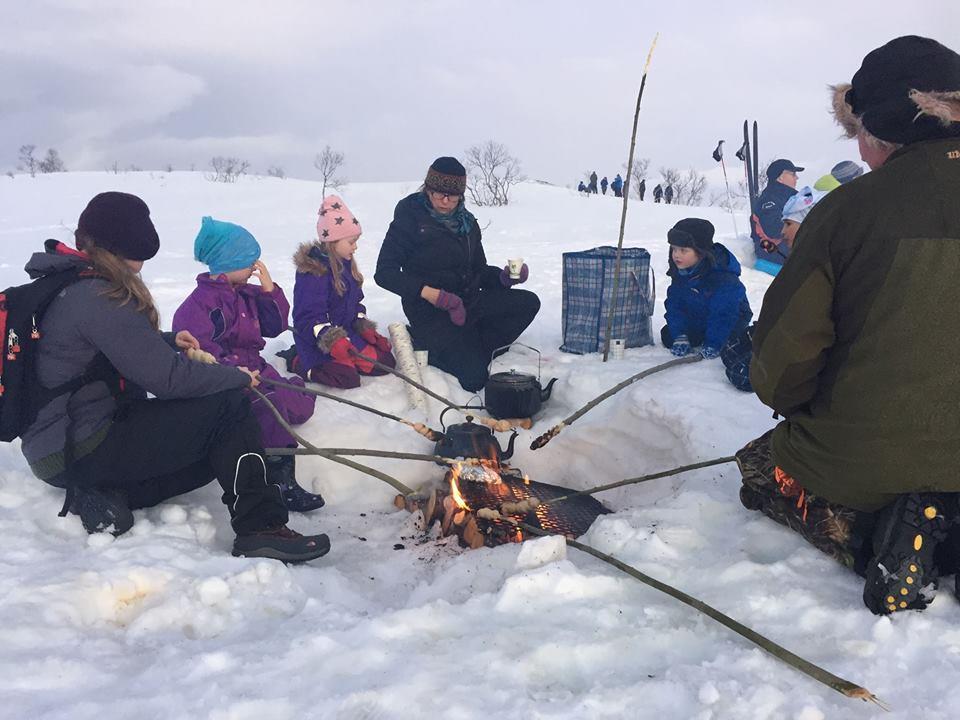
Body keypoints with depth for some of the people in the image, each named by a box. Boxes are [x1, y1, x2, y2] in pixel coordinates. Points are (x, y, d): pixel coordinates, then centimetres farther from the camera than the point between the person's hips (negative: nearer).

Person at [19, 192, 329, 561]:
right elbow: (167, 378, -24)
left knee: (221, 449, 15)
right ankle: (260, 528, -15)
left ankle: (108, 493, 3)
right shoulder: (98, 299, -23)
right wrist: (237, 376, -10)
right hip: (82, 452, -10)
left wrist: (167, 340, 9)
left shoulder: (69, 284, 8)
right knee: (229, 406, -14)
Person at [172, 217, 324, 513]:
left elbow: (275, 327, 14)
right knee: (270, 404, -32)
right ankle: (281, 482, -34)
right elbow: (197, 347, -22)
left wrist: (269, 290, 2)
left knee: (302, 407, -3)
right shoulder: (202, 301, -11)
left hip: (253, 369, 9)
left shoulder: (247, 294, 14)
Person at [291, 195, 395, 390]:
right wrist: (332, 340, -35)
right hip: (318, 340, -8)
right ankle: (302, 363, -2)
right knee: (348, 378, -25)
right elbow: (309, 316, -24)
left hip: (346, 333, 9)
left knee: (385, 362, 2)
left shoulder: (346, 265, 9)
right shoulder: (312, 272, -20)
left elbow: (356, 302, 18)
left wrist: (365, 328, 4)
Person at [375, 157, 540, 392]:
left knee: (529, 302, -11)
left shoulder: (467, 222, 10)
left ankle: (472, 347, -3)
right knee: (474, 378, -19)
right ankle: (428, 345, 8)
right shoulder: (410, 219, -9)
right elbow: (385, 273, -13)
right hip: (431, 311, -6)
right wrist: (427, 292, -26)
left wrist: (503, 276, -6)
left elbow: (479, 270, 17)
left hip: (468, 301, 6)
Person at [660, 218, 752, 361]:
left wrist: (712, 344, -30)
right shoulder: (679, 272, -13)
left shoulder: (724, 279, -34)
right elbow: (674, 305, -10)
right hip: (695, 318, 6)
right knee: (668, 336, -7)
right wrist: (680, 336, -20)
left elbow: (722, 314, -31)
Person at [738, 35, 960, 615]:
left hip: (863, 455, -4)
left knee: (762, 468, 26)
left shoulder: (847, 209, -15)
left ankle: (873, 537, -3)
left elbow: (785, 346, -12)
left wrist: (794, 408, 10)